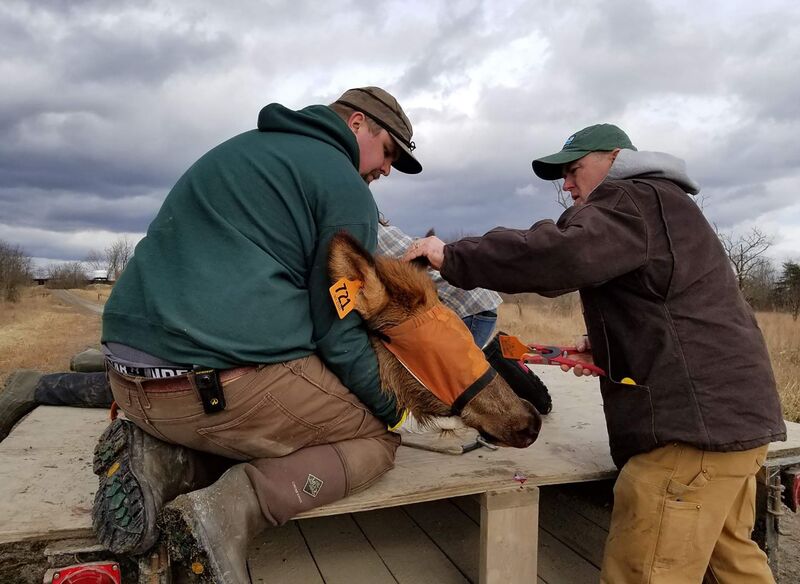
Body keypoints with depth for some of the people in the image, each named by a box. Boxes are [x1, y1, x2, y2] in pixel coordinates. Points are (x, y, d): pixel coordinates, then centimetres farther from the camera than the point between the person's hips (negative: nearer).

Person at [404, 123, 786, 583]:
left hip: (695, 418, -11)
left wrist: (452, 257, -21)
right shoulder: (661, 204, 25)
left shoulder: (633, 201, -8)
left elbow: (565, 253, -29)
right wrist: (605, 351, 13)